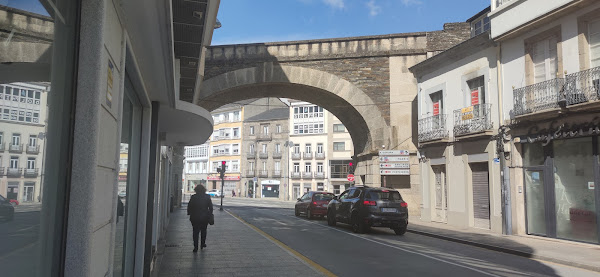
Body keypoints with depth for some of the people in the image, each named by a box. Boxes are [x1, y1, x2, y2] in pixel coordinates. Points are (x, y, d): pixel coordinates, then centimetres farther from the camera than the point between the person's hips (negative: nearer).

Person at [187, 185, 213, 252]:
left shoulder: (193, 197, -6)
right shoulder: (207, 197, -3)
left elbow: (189, 207, -2)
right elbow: (211, 207, -1)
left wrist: (189, 214, 9)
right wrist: (210, 214, 9)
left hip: (195, 217, -1)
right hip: (205, 217, 1)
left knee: (195, 232, 4)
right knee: (203, 231, 19)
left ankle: (196, 247, 1)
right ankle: (202, 244, 26)